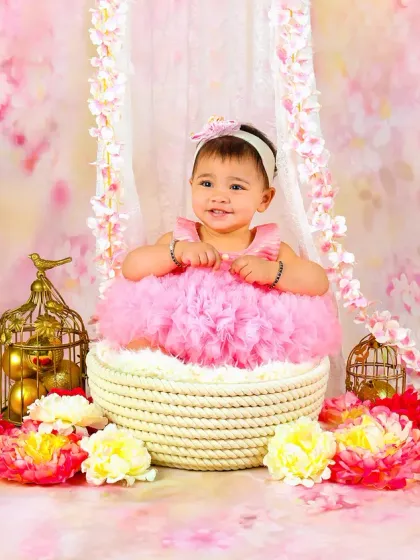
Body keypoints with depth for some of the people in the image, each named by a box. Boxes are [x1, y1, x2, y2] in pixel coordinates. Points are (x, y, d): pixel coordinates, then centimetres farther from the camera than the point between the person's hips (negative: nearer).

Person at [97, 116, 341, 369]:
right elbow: (131, 268, -4)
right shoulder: (180, 238, 8)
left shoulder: (271, 247, 6)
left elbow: (319, 282, -3)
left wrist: (270, 271, -19)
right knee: (137, 343, -23)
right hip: (177, 344, 0)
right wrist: (178, 251, -19)